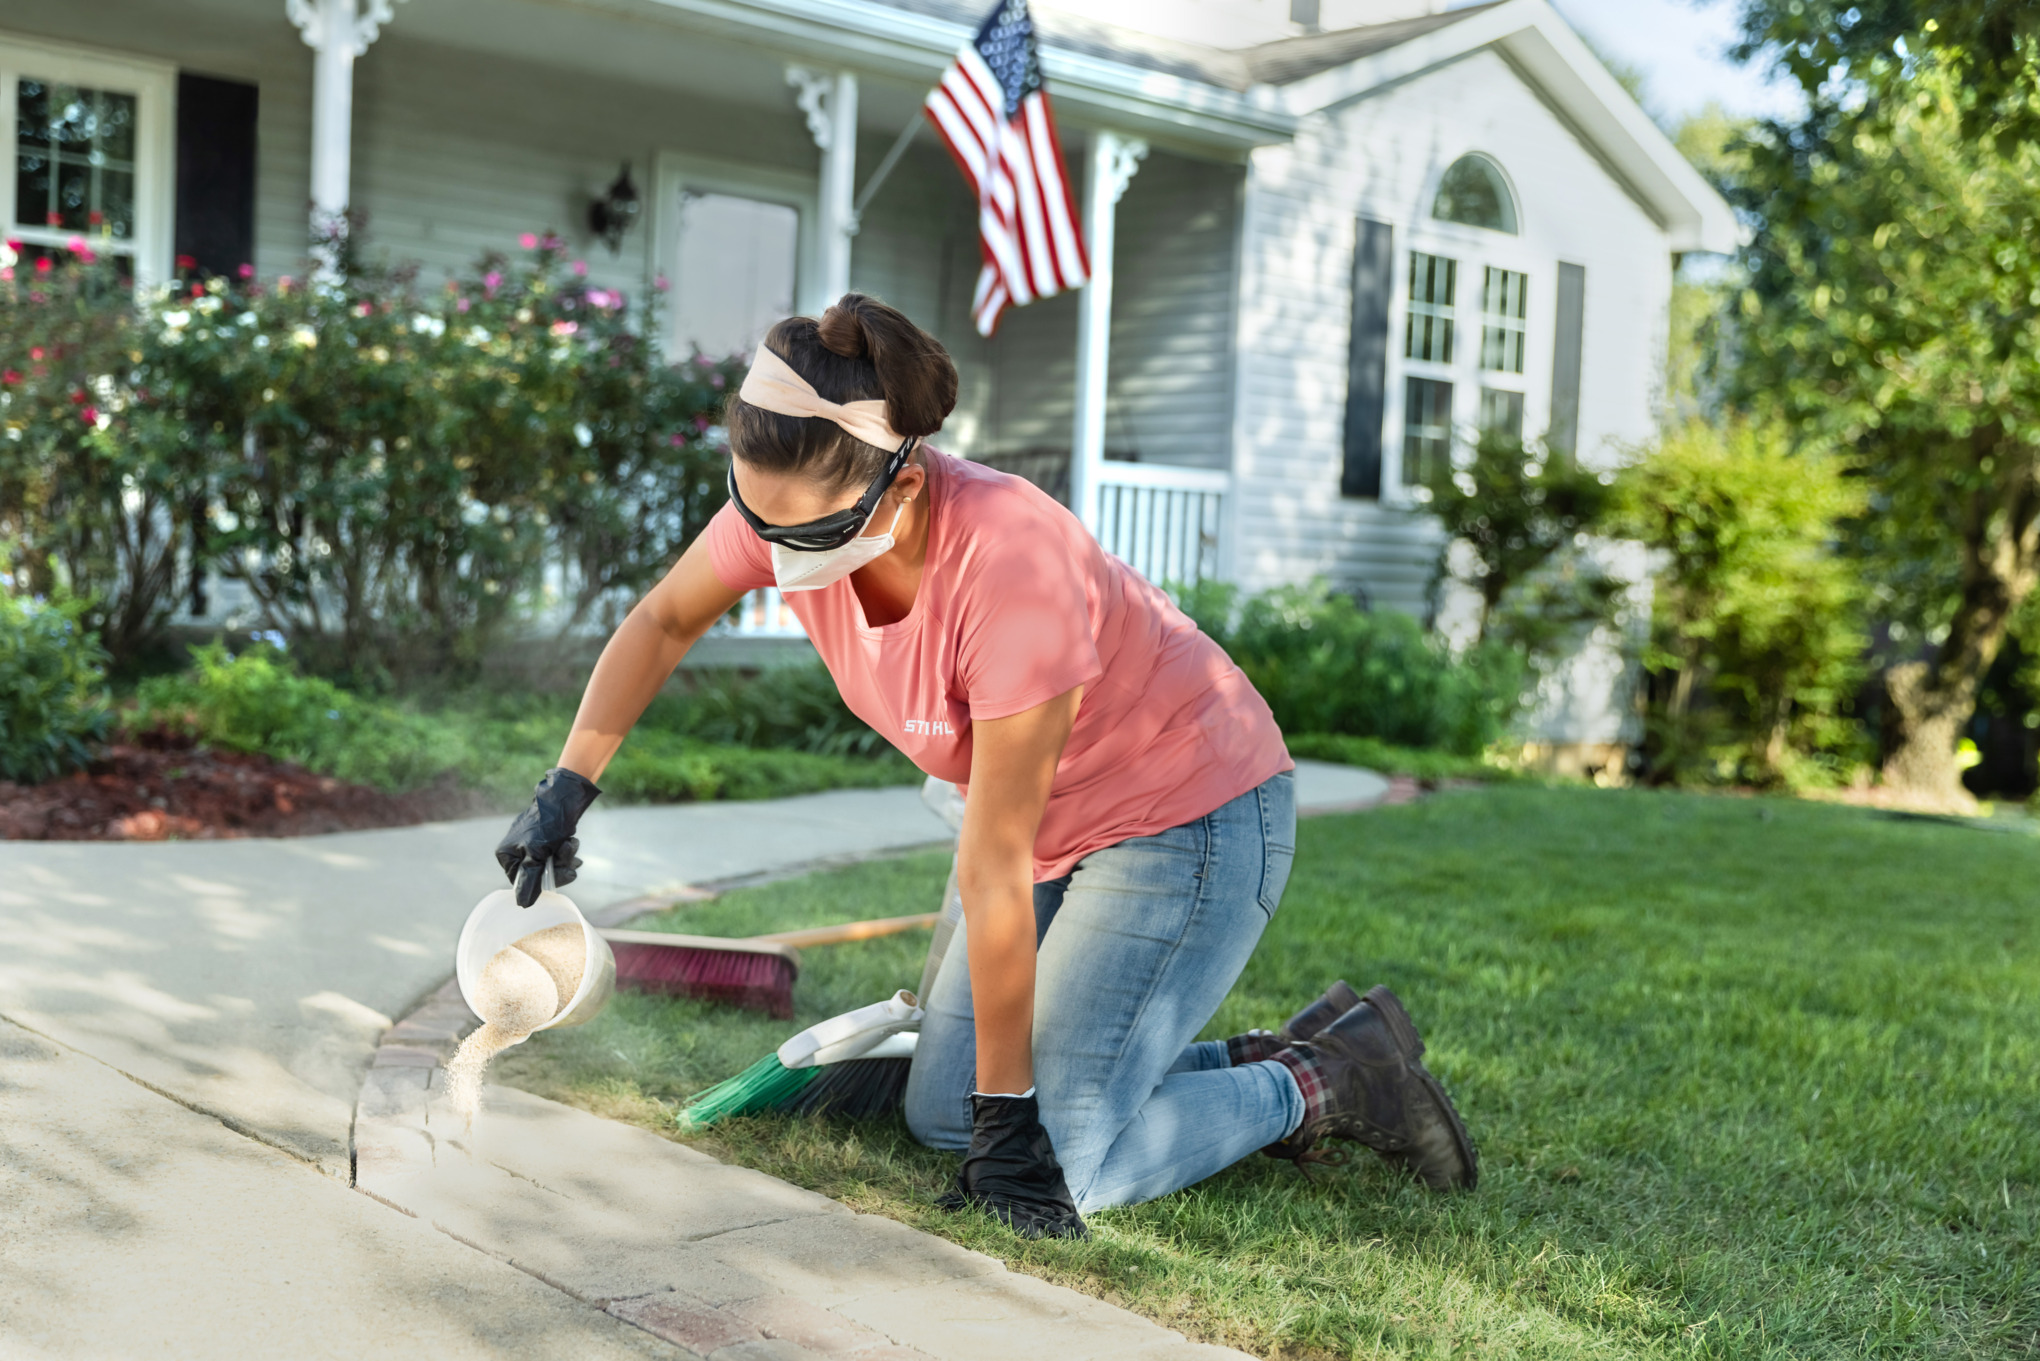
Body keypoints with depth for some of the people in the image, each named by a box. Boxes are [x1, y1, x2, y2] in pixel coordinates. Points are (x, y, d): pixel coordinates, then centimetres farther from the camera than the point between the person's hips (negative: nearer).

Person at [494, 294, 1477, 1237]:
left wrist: (1006, 1114, -22)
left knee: (1064, 1159, -14)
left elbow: (992, 872, -31)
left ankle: (1327, 1081, 7)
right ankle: (1257, 1064, 19)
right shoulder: (794, 504, -17)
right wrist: (567, 787, -5)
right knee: (941, 1115, 7)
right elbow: (664, 622, 5)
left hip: (1194, 816, -8)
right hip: (1065, 825, 8)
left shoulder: (1010, 567, -36)